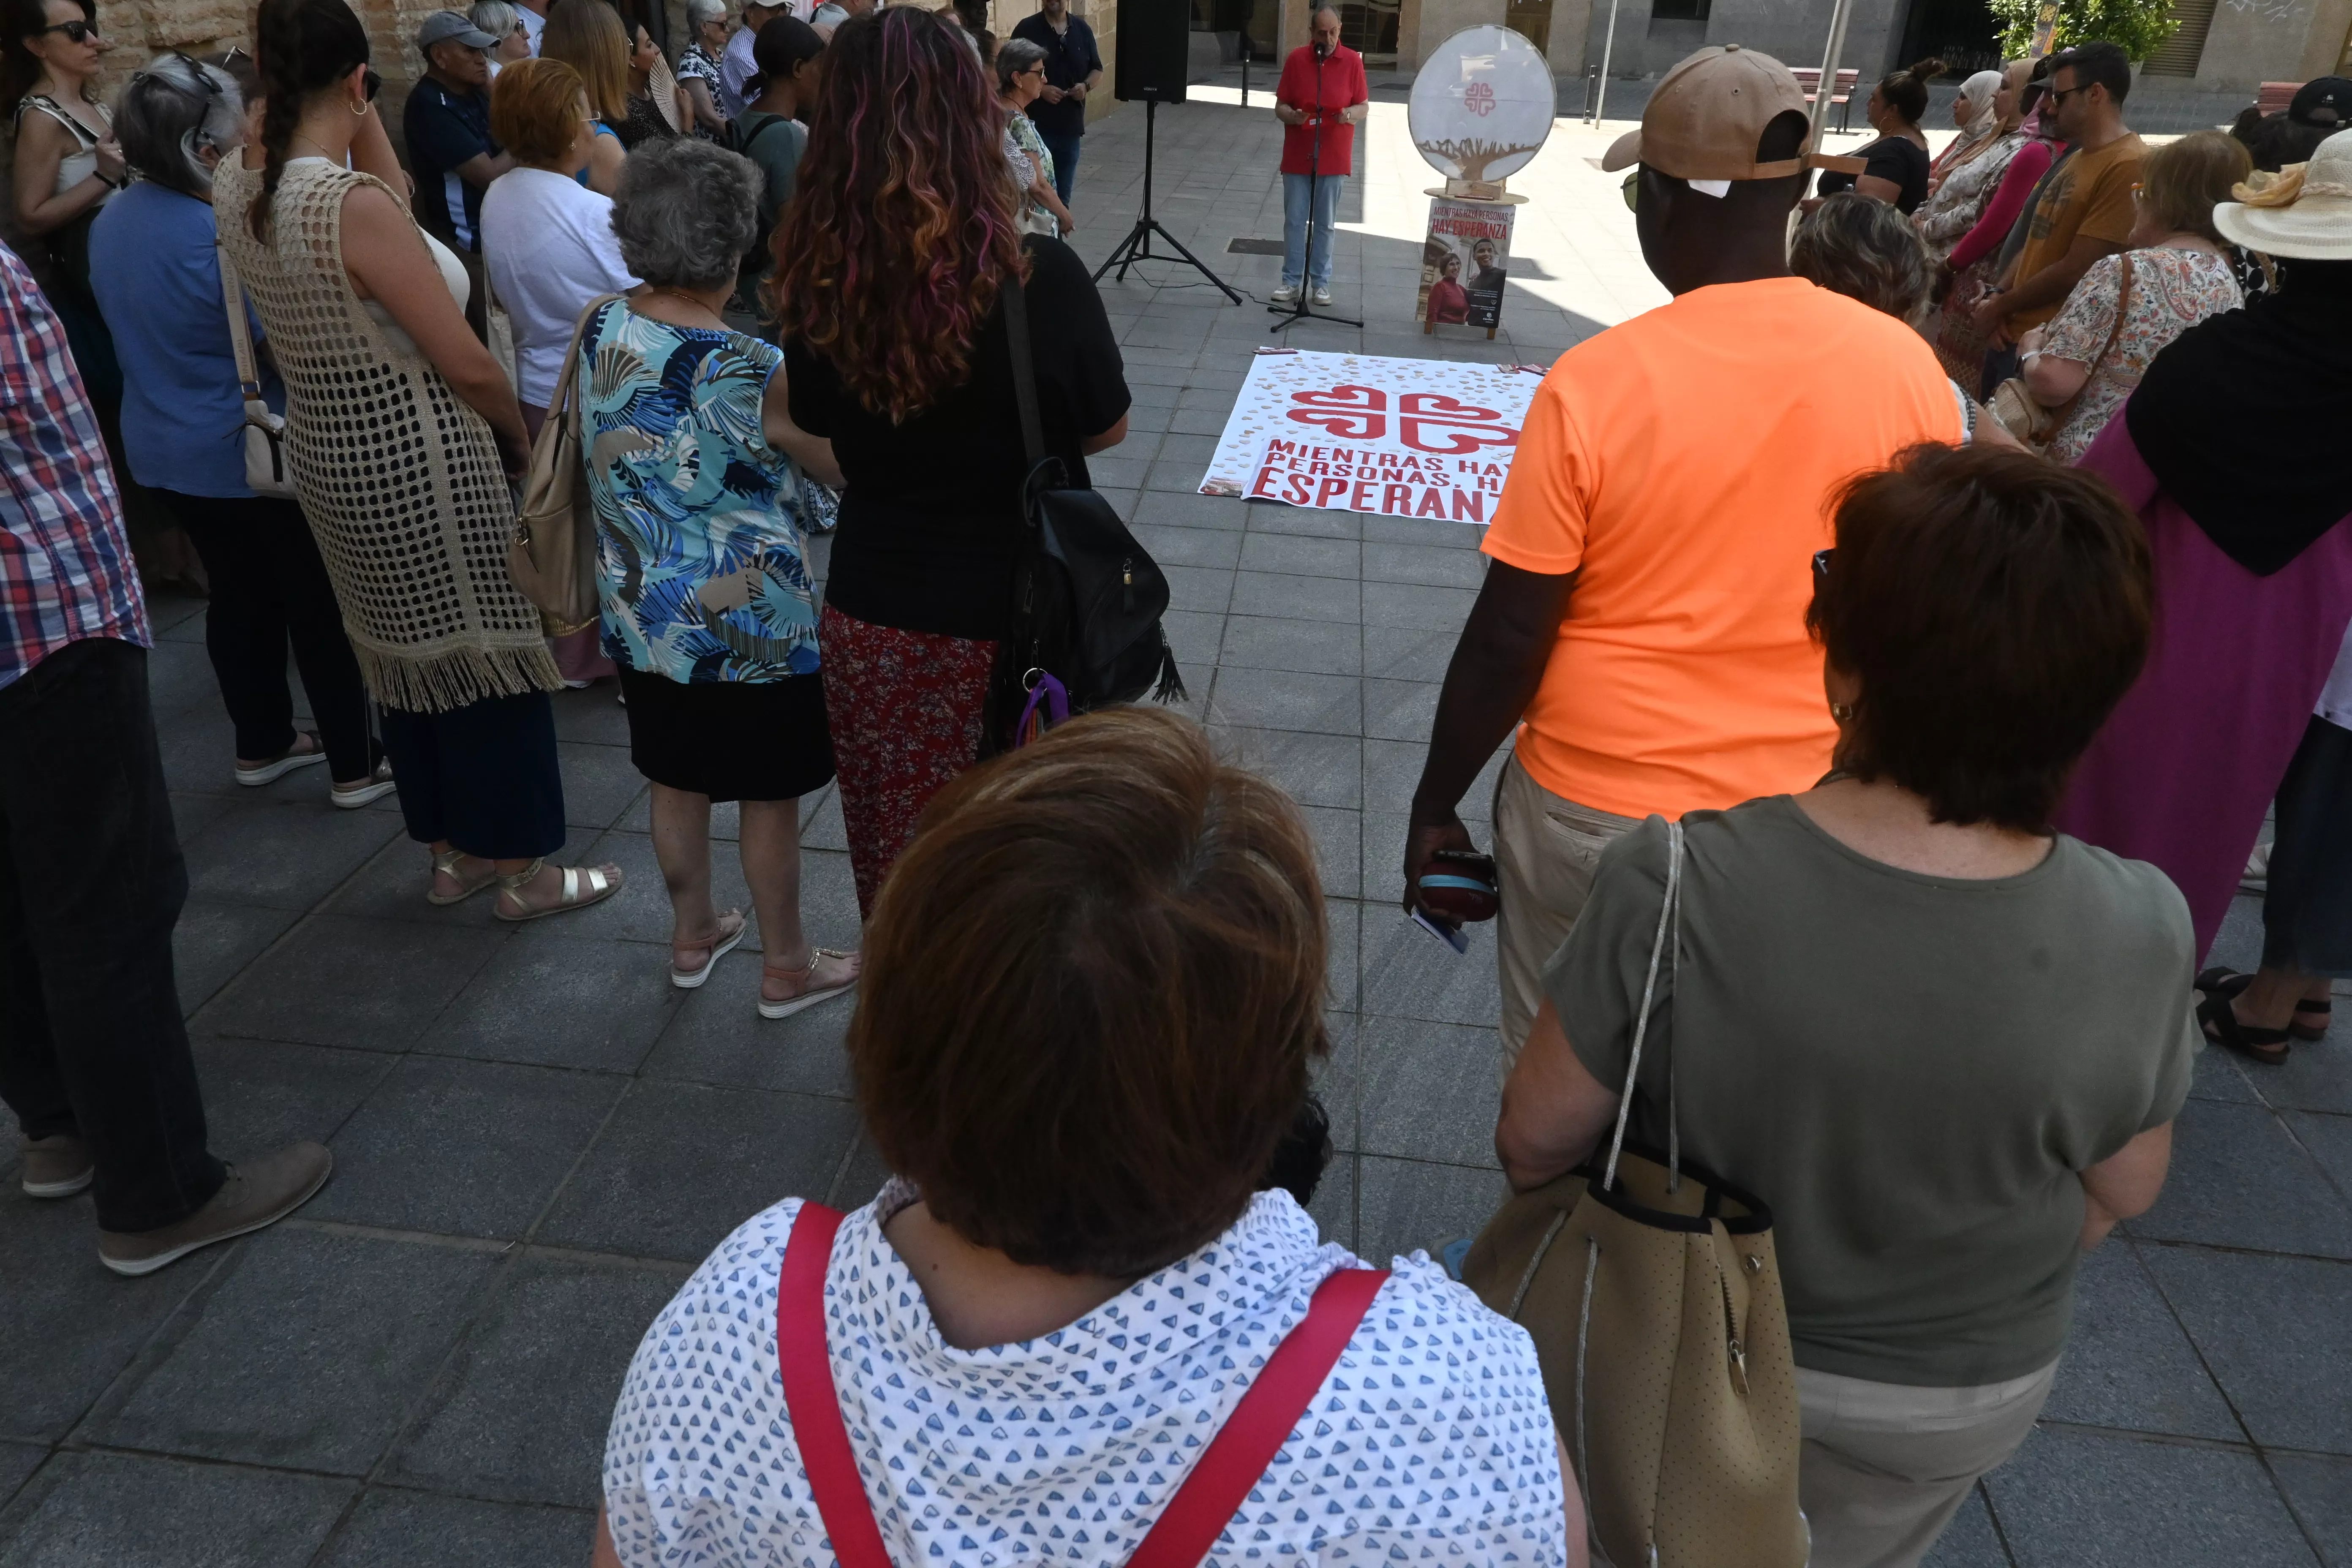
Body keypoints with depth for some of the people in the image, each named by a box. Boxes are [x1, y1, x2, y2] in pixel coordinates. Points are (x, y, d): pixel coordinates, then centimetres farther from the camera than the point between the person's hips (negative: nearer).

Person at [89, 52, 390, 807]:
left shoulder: (112, 222, 4)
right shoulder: (220, 236, -25)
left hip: (167, 451, 8)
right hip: (256, 453, -8)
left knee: (240, 594, 20)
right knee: (320, 604, 3)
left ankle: (262, 743, 32)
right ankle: (357, 765, 10)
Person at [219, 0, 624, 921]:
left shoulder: (237, 191, 0)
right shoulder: (354, 204, -23)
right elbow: (468, 367, -19)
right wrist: (521, 438, -5)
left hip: (324, 448, 9)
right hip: (415, 458, -9)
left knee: (402, 651, 20)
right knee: (485, 651, 5)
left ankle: (452, 850, 34)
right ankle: (522, 870, 18)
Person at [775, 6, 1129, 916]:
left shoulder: (815, 283, -11)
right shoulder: (1039, 278, -20)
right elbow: (1106, 429, -3)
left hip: (873, 618, 3)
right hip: (1022, 619, -2)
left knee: (898, 859, 20)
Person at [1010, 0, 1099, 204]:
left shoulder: (1082, 29, 9)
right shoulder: (1027, 28, -4)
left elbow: (1097, 70, 15)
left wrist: (1086, 86, -7)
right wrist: (1041, 90, -19)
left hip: (1070, 126, 4)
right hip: (1036, 125, -4)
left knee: (1063, 196, 12)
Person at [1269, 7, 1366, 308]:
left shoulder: (1352, 61, 0)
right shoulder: (1296, 59, 0)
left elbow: (1364, 107, 4)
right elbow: (1280, 105, 3)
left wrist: (1349, 115, -19)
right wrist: (1293, 116, -19)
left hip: (1333, 158, -1)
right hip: (1297, 156, 1)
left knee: (1325, 224, 6)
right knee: (1294, 222, 3)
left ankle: (1321, 283, 14)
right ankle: (1292, 281, 11)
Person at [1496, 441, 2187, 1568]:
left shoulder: (1677, 886, -36)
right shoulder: (2139, 940, -28)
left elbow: (1535, 1143, -21)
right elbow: (2119, 1193, -9)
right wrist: (1978, 1283, 12)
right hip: (1957, 1405, 2)